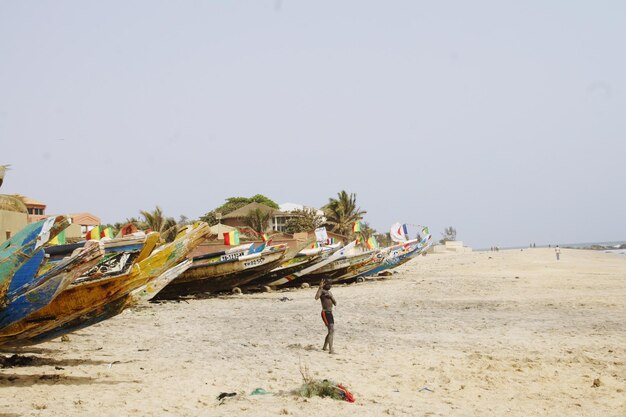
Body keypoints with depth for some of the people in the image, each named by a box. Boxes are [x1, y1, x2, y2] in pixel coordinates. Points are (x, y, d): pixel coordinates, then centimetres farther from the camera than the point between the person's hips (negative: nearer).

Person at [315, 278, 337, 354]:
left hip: (330, 313, 9)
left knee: (331, 331, 18)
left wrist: (331, 297, -4)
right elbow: (316, 297, -27)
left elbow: (335, 303, 14)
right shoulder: (321, 291, -5)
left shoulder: (330, 293, 19)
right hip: (325, 313, -9)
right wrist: (320, 287, -25)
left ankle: (324, 347, 34)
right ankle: (331, 350, -26)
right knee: (331, 331, -19)